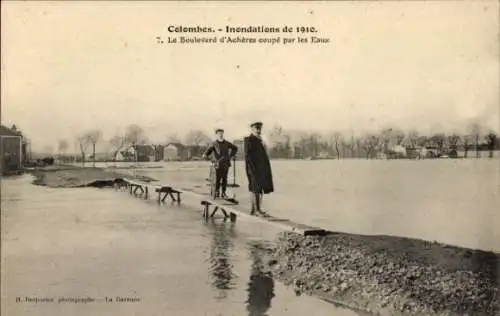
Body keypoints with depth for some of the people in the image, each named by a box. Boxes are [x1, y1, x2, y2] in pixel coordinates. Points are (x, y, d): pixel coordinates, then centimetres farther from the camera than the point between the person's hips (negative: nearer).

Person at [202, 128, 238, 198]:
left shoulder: (226, 143, 11)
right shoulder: (214, 143, 2)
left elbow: (235, 148, 25)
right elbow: (208, 151, -7)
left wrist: (231, 156, 15)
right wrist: (205, 155, -28)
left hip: (226, 164, 3)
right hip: (218, 164, -3)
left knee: (224, 179, 4)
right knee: (218, 179, -5)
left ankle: (223, 193, 13)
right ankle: (217, 192, 10)